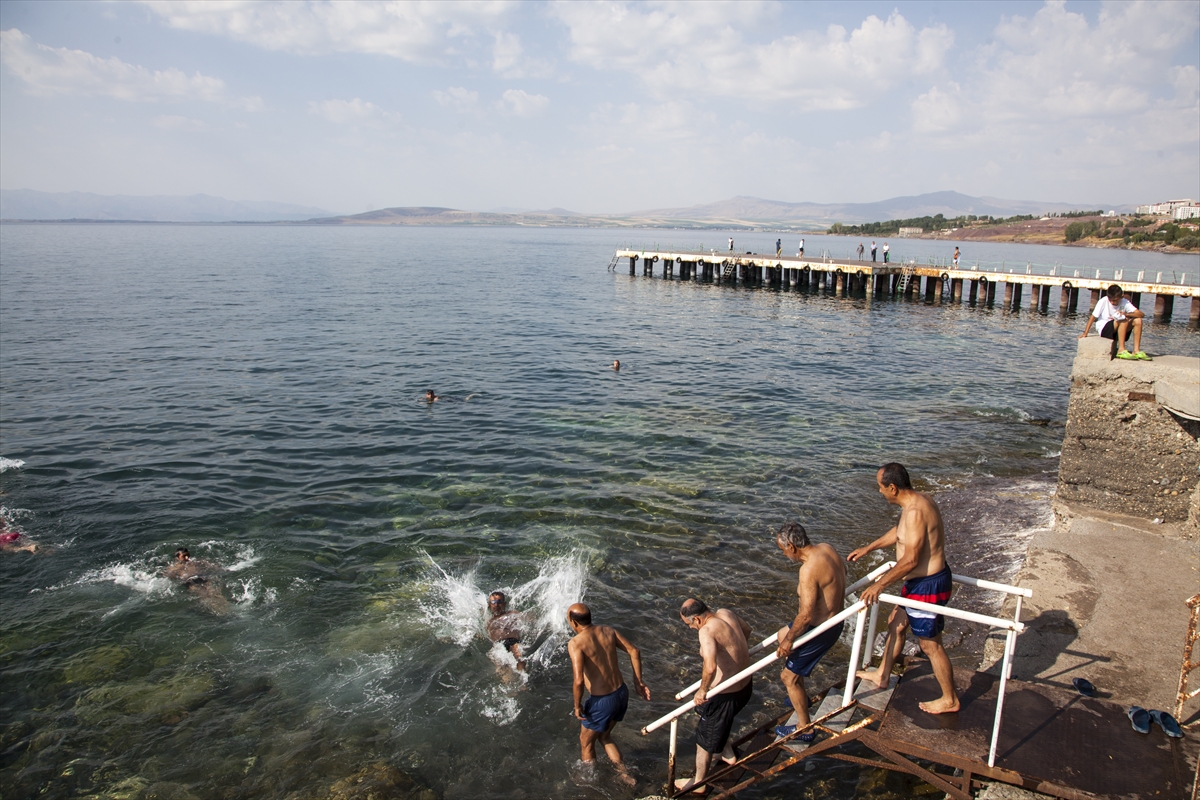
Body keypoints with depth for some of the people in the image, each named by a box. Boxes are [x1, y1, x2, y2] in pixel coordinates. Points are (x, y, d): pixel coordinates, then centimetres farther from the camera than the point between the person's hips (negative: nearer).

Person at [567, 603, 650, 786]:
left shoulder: (575, 643, -19)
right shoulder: (608, 631, 0)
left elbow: (579, 681, -28)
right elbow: (634, 652, 2)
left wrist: (577, 706, -12)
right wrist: (638, 682, 10)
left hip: (602, 702, -6)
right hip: (622, 694, 6)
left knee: (586, 742, 22)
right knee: (604, 736, 31)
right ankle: (624, 773, 32)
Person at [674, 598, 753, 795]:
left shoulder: (707, 631, -29)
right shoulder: (725, 613, -4)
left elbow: (710, 667, -43)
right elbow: (746, 630, 16)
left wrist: (702, 690, -26)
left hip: (727, 694, -8)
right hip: (745, 685, 8)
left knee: (705, 737, 14)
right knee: (718, 721, 33)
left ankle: (698, 780, 32)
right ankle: (728, 755, 51)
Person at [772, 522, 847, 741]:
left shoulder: (809, 569, -31)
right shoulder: (826, 548, -4)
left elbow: (806, 615, -31)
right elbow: (842, 573, 15)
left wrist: (789, 639, -16)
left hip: (821, 629, -10)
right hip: (834, 619, 10)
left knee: (788, 676, 4)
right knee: (782, 635, 30)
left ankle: (805, 729, 20)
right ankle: (801, 694, 41)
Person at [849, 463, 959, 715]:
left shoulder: (915, 512, -29)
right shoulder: (916, 501, 3)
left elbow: (910, 560, -30)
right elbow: (899, 532, 20)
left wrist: (879, 584, -26)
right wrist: (868, 548, 26)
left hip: (928, 585, -10)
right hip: (920, 581, 10)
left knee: (930, 644, 7)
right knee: (896, 623, 23)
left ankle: (950, 700, 25)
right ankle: (882, 675, 40)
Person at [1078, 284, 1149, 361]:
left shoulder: (1124, 302, -4)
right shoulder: (1103, 301, -13)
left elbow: (1141, 314, -11)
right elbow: (1093, 317, -12)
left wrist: (1127, 314, -30)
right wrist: (1085, 333, -18)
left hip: (1118, 330, 5)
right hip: (1103, 329, -5)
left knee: (1138, 320, -16)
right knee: (1124, 320, -29)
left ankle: (1136, 351, -15)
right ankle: (1121, 350, -29)